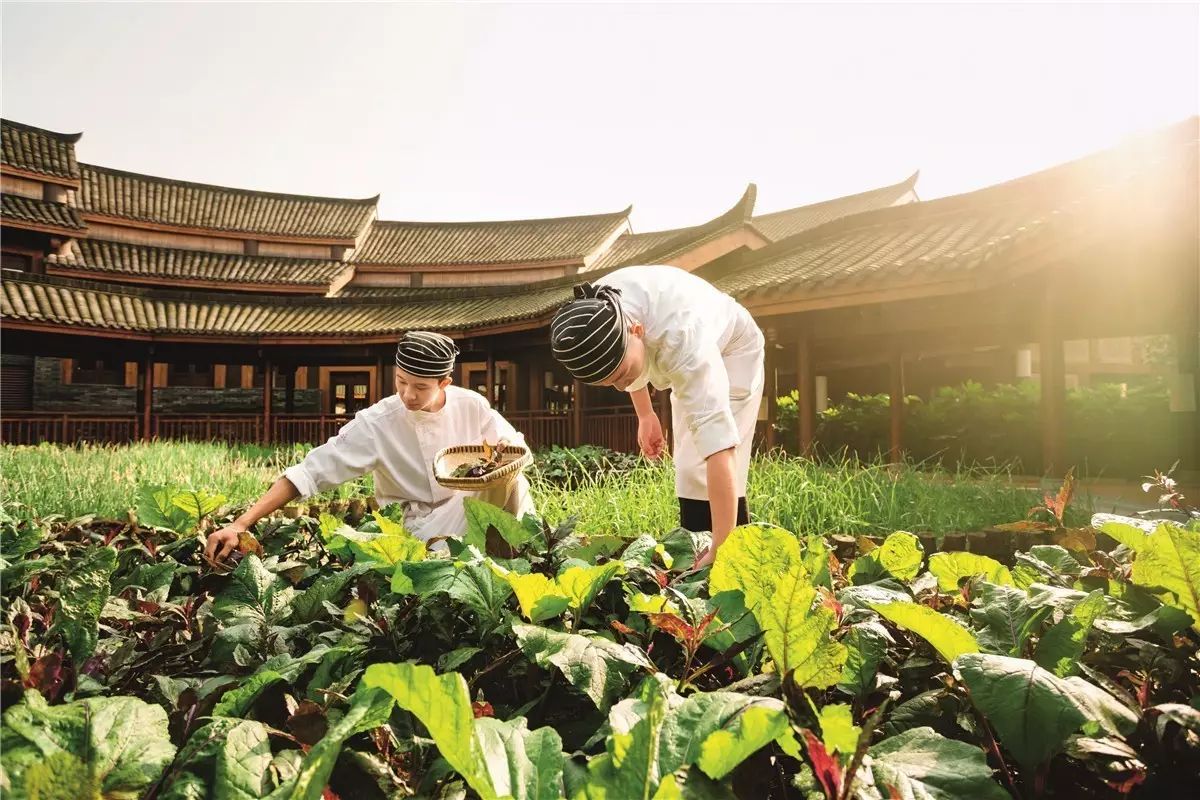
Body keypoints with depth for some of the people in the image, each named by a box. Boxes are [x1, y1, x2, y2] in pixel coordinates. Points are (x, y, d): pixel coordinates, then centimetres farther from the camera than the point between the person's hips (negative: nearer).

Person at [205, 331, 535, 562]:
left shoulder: (471, 405, -11)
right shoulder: (377, 423, -21)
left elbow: (516, 448, 3)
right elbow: (309, 472, -24)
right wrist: (241, 524, -32)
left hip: (473, 507, 3)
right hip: (420, 526, -3)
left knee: (512, 483, -25)